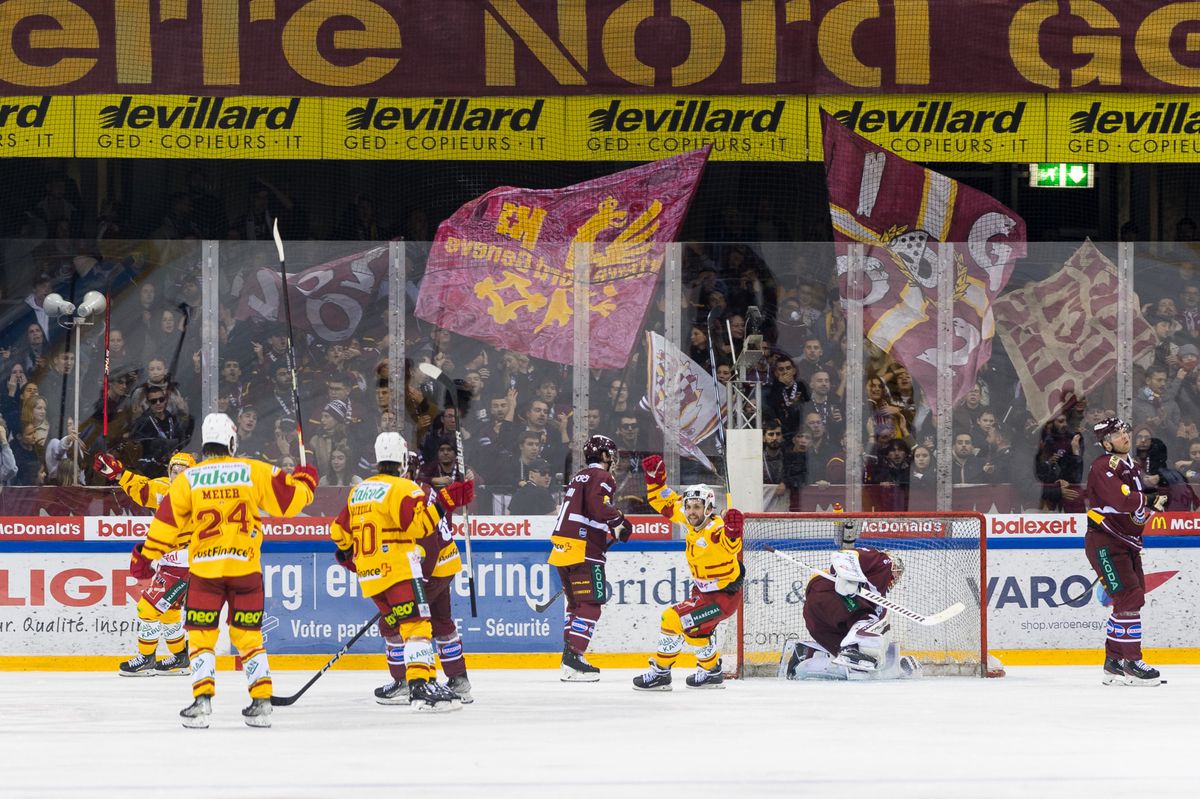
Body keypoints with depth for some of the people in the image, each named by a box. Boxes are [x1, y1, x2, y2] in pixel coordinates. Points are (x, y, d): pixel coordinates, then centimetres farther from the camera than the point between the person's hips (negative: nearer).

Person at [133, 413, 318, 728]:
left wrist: (145, 557, 13)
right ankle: (262, 701, 5)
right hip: (245, 567, 1)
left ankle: (202, 699, -8)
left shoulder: (188, 479, 0)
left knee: (201, 635, 5)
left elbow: (167, 521, 2)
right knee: (248, 634, 10)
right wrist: (304, 482, 25)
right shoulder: (254, 471, 0)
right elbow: (287, 499, 3)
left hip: (205, 569, -1)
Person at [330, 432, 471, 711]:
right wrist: (444, 501, -19)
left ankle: (402, 682, 25)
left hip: (370, 573, 8)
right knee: (416, 625, -16)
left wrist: (348, 557, 44)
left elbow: (339, 532, 27)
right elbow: (419, 523, -21)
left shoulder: (358, 491, 18)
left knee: (394, 625, 21)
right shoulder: (401, 488, -7)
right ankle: (422, 686, -31)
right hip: (398, 570, -8)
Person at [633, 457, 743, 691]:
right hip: (704, 590, 10)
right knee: (694, 628, 28)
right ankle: (711, 672, 47)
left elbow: (730, 547, -49)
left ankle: (660, 673, -5)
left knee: (674, 619, -16)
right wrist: (655, 478, -2)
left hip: (724, 596, -10)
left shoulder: (715, 529, -28)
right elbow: (666, 504, 9)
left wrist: (732, 533, -69)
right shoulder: (690, 521, -4)